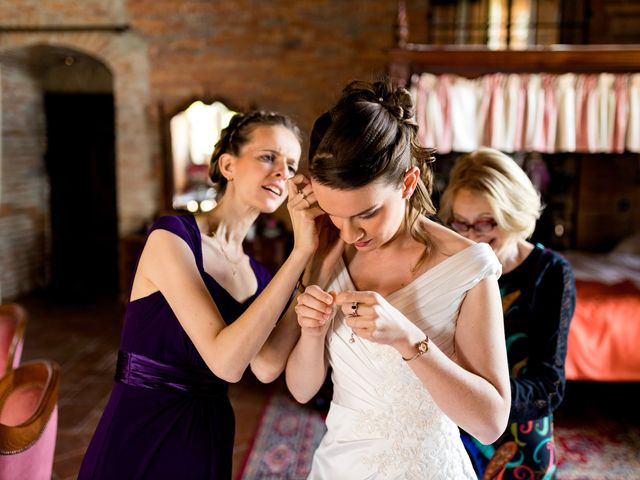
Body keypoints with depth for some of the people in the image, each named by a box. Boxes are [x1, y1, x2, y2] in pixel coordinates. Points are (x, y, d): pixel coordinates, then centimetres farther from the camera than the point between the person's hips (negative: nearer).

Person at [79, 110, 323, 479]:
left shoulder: (256, 275, 3)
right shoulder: (172, 236, -16)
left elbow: (267, 367, -15)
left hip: (210, 439, 6)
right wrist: (301, 251, -26)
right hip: (142, 441, -6)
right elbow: (226, 361, -26)